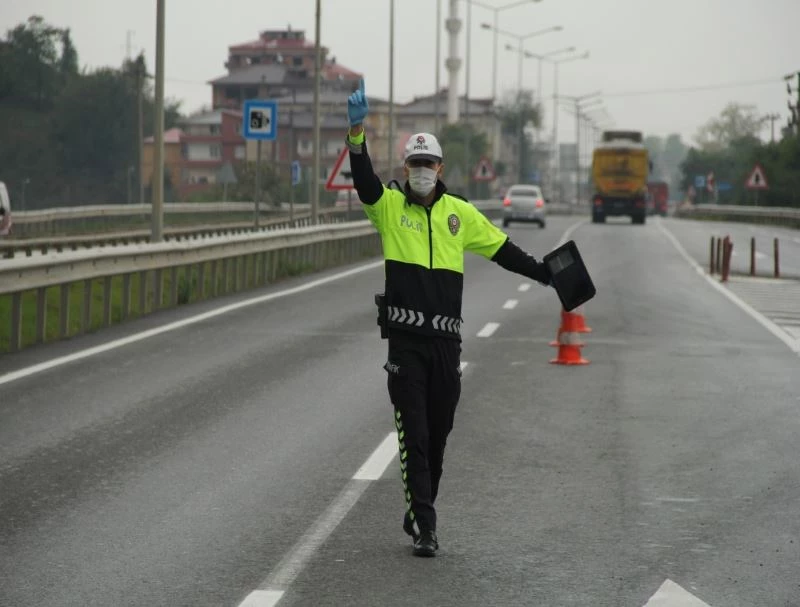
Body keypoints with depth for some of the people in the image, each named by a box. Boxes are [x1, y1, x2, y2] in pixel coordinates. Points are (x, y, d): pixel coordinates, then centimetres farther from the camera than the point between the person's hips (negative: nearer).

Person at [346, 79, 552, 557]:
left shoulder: (460, 213, 10)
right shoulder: (389, 206, 2)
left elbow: (501, 249, 19)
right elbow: (363, 177, -16)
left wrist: (549, 275, 20)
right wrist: (357, 129, -32)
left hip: (446, 339, 3)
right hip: (405, 338, -3)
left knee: (438, 433, 10)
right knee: (413, 433, -5)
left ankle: (420, 510, 26)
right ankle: (424, 524, -4)